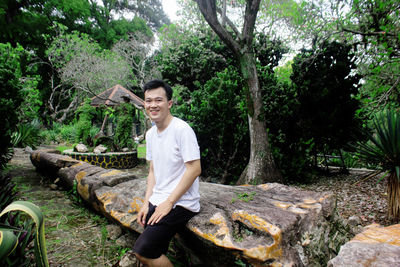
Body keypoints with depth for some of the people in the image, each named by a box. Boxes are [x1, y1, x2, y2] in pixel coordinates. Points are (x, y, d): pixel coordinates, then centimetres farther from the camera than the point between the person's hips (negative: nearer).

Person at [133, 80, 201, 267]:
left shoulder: (182, 129, -16)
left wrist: (168, 203, -16)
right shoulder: (150, 134, 10)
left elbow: (194, 169, -19)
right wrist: (146, 203, 6)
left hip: (180, 203, -7)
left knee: (143, 250, -14)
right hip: (157, 202, 7)